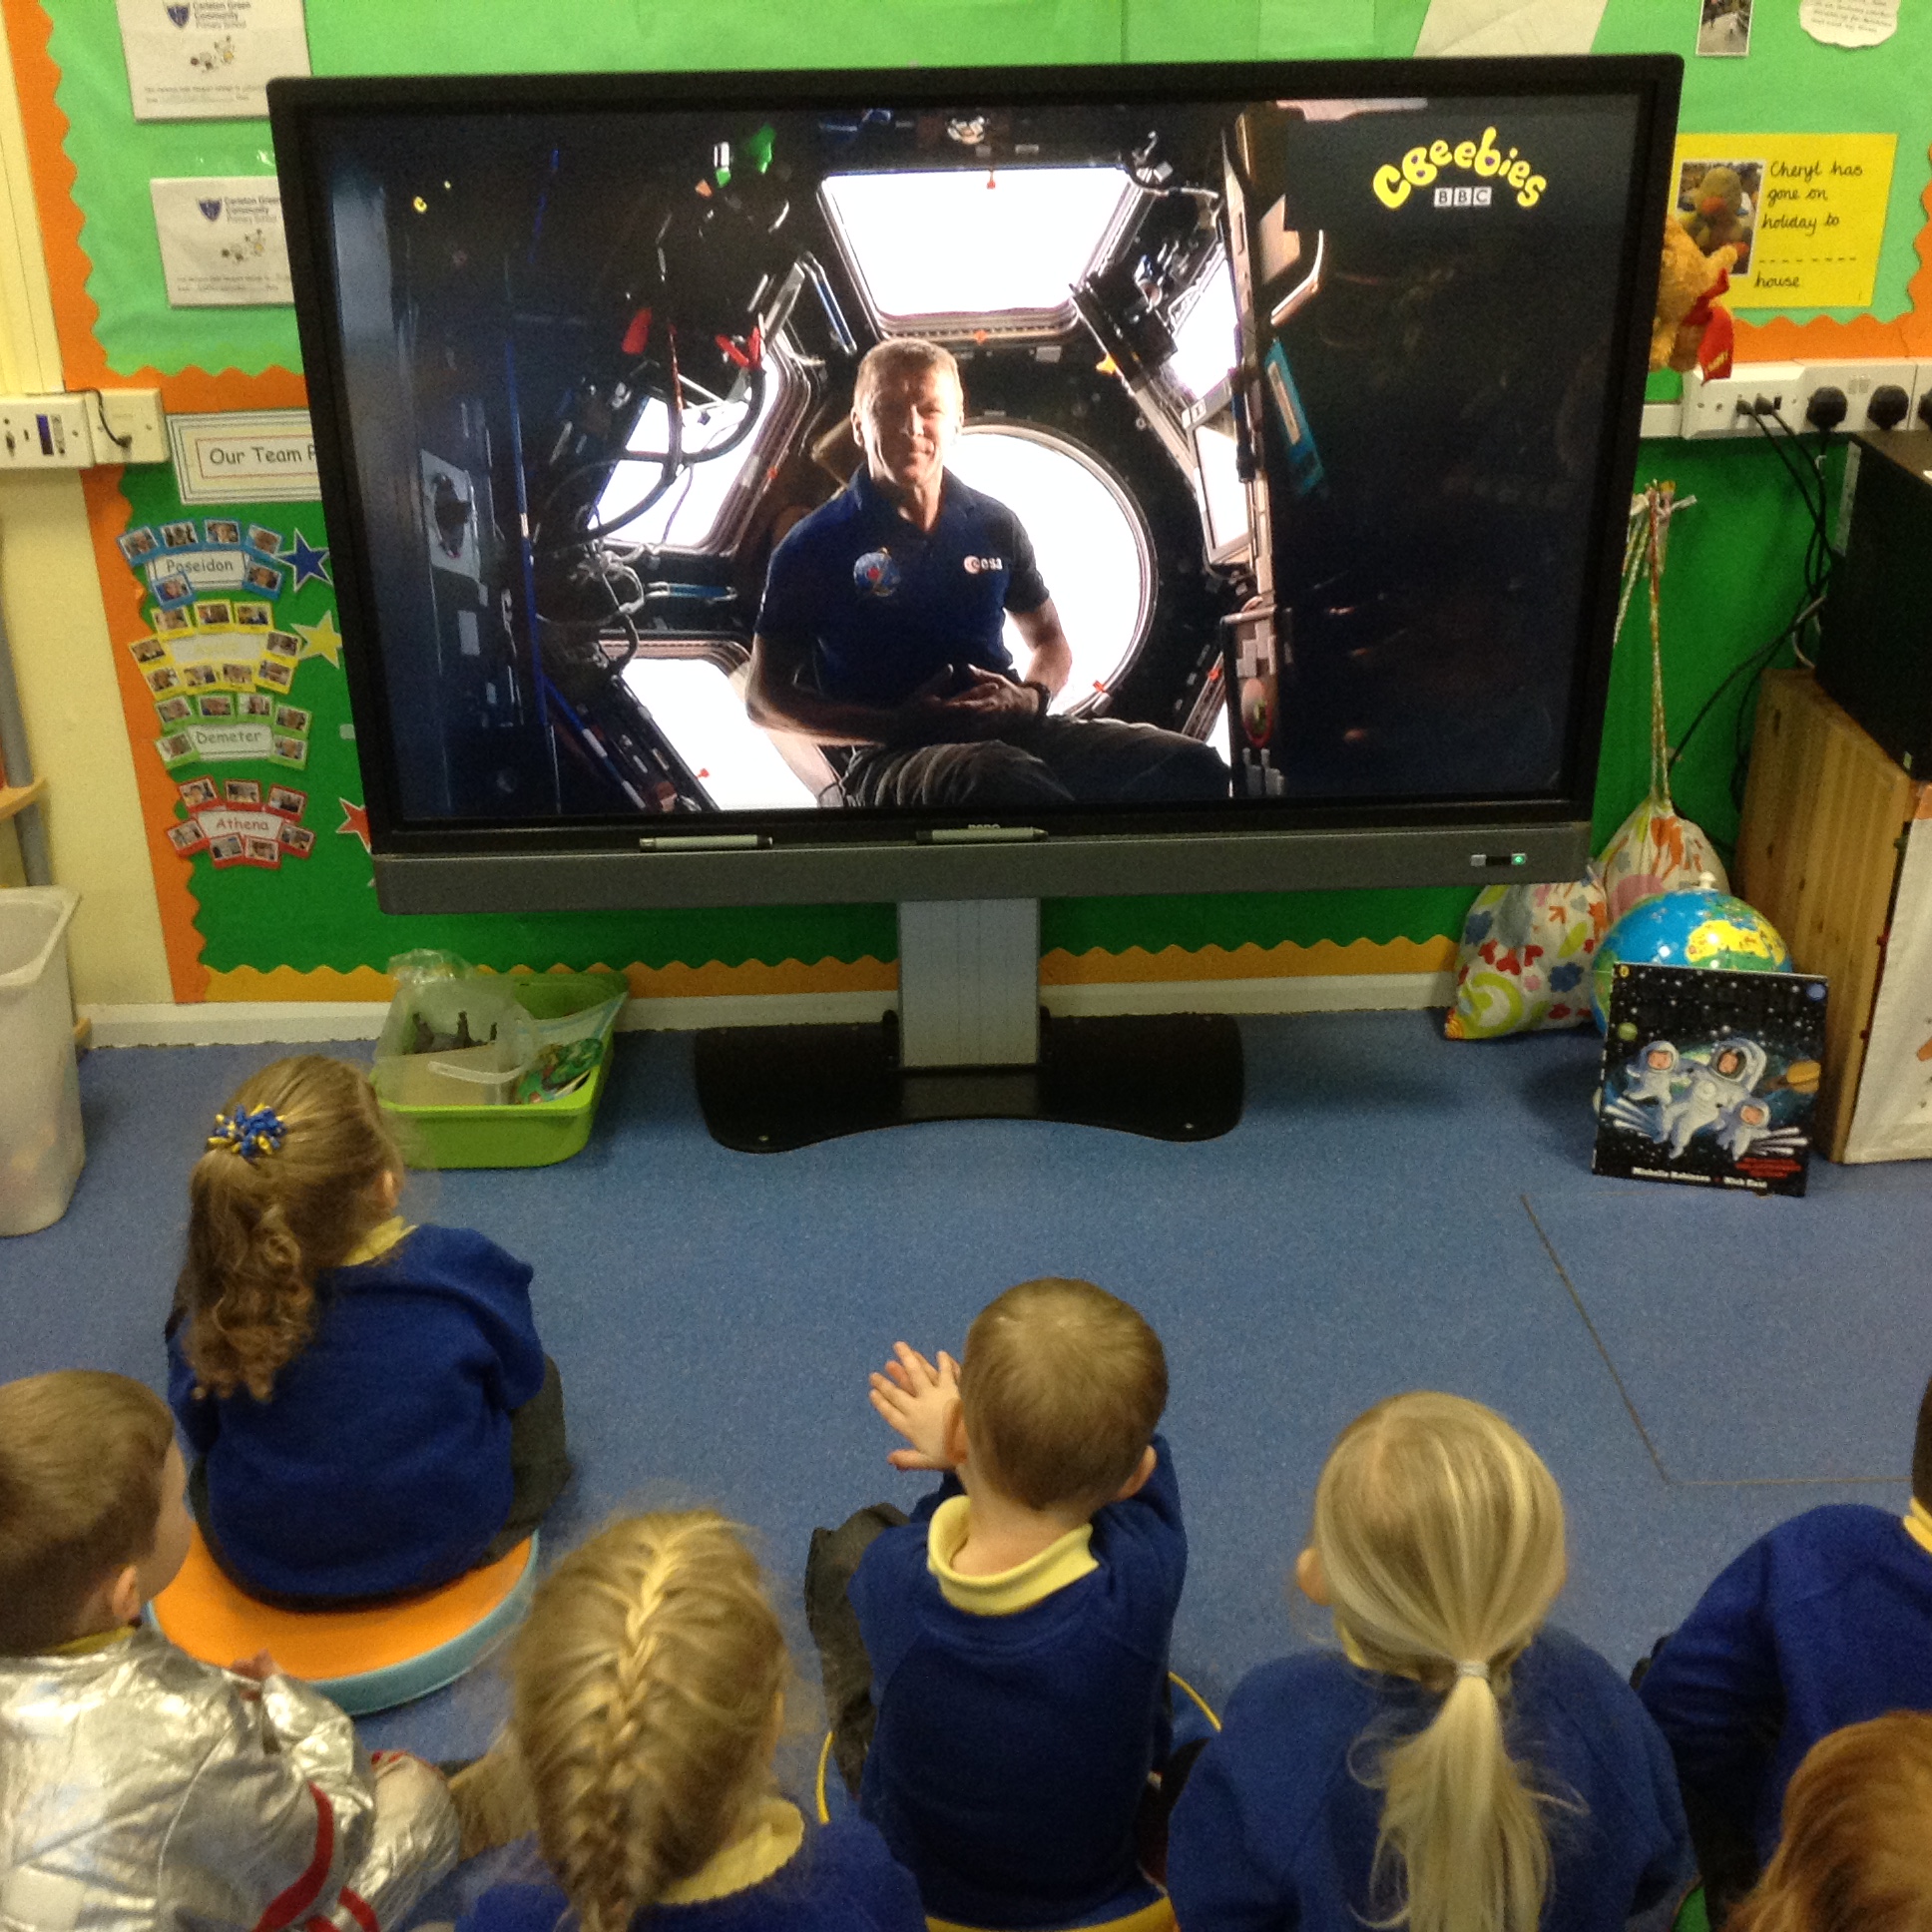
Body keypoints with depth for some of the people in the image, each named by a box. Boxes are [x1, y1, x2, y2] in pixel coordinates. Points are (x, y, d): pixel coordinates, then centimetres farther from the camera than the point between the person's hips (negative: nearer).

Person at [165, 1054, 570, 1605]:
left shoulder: (217, 1296, -25)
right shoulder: (463, 1270, -29)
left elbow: (197, 1428, -6)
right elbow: (518, 1382, -8)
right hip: (449, 1550, -1)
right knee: (538, 1379, 27)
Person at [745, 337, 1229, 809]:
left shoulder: (996, 526, 15)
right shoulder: (815, 545, 3)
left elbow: (1049, 641, 27)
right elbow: (765, 697, 2)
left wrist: (1030, 698, 0)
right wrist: (896, 725, -12)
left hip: (1014, 732, 5)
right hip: (892, 757, -5)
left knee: (1192, 766, -18)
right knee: (1013, 784, -42)